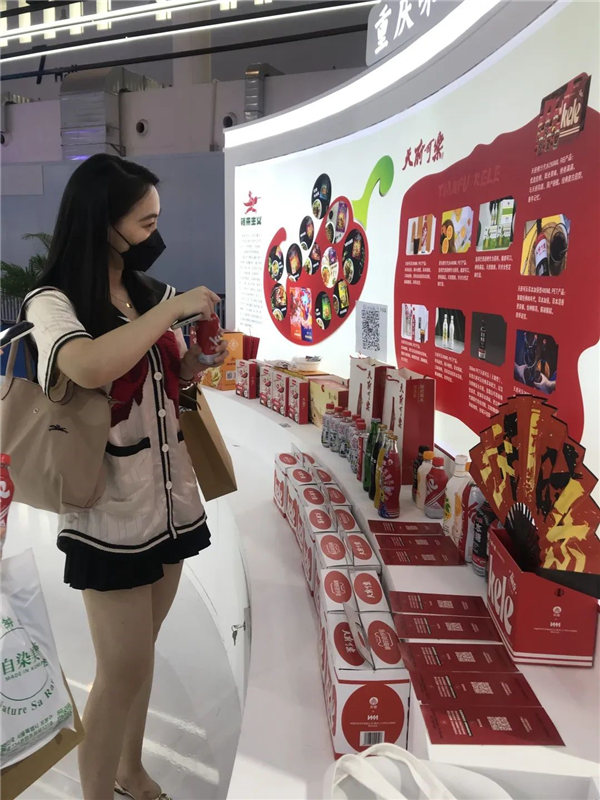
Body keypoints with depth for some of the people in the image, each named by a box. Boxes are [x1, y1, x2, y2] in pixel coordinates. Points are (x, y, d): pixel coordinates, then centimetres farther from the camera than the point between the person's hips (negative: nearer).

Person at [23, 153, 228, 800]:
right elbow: (91, 367, -35)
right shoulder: (52, 303, -12)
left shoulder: (151, 294, 6)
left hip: (169, 498, 6)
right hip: (111, 513, -6)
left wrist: (200, 359, -3)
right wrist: (175, 308, -24)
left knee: (138, 652, 21)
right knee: (123, 670, 4)